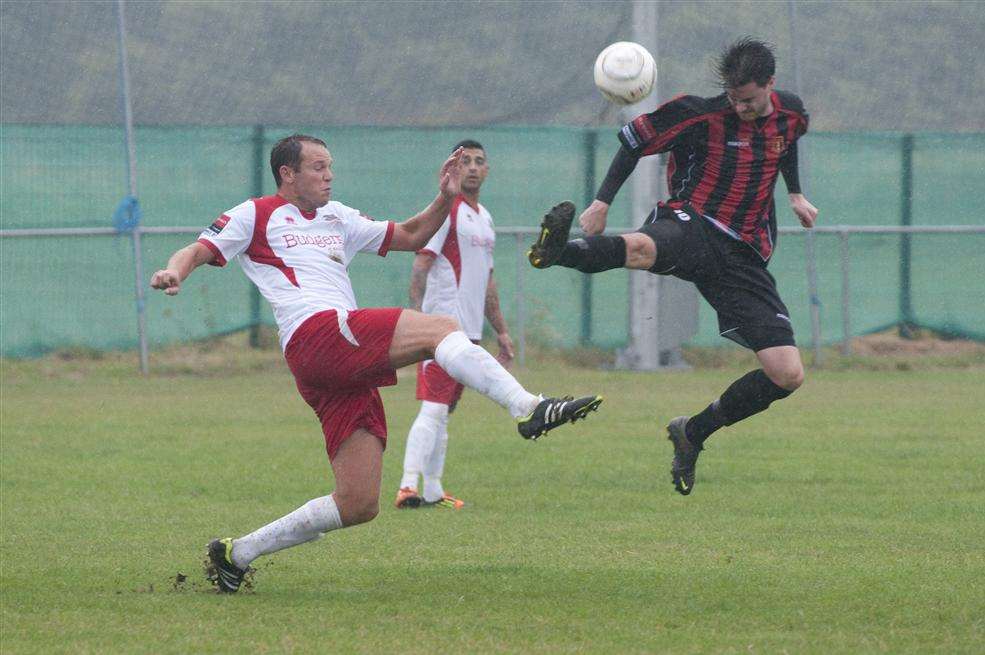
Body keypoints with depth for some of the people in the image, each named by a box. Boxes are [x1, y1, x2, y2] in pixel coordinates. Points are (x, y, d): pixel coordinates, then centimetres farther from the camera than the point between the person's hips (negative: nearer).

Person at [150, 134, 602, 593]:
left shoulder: (337, 219, 33)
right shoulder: (256, 216, 14)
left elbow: (410, 237, 36)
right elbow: (198, 251, 4)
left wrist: (445, 199, 19)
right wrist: (176, 272, -19)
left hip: (350, 373, 8)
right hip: (316, 337, -8)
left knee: (358, 506, 1)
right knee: (440, 329, -24)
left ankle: (237, 554, 11)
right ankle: (528, 409, -40)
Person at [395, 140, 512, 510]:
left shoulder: (483, 218, 20)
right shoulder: (446, 210, -8)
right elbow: (420, 265, -15)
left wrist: (500, 330, 26)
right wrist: (417, 316, -26)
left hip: (469, 329, 9)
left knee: (444, 411, 10)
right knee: (433, 408, -17)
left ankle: (432, 491, 13)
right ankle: (409, 487, -23)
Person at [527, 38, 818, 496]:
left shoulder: (791, 113, 8)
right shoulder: (700, 114, -6)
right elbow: (636, 140, 3)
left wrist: (795, 194, 30)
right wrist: (602, 202, -6)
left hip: (744, 258, 5)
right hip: (691, 225, -5)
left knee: (788, 376, -5)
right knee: (640, 247, -44)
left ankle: (692, 433, 14)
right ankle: (558, 252, -71)